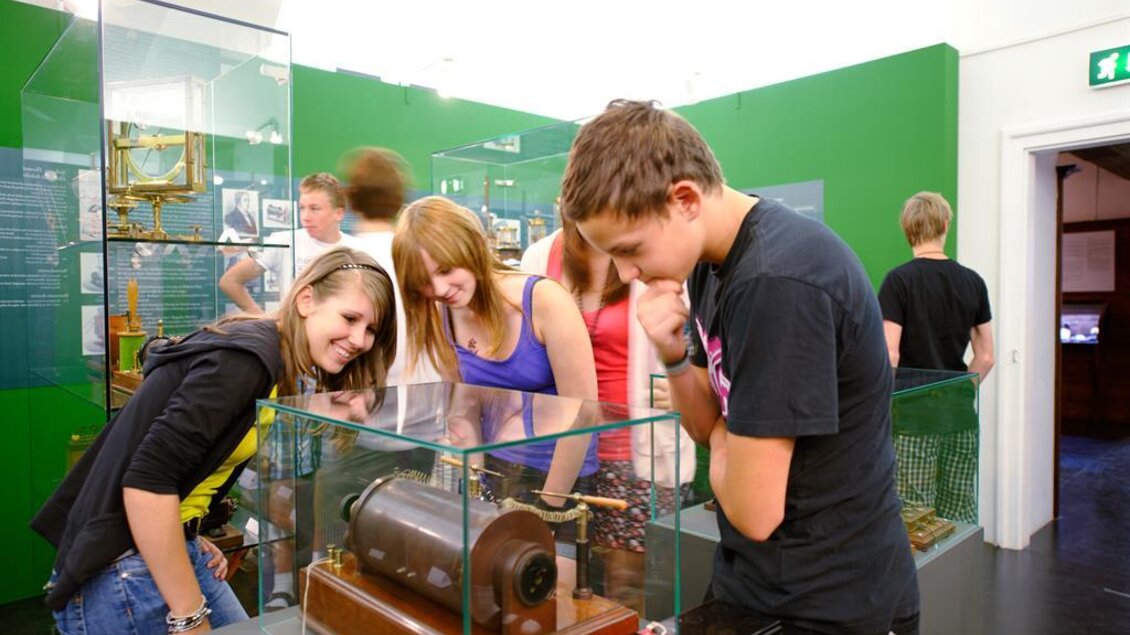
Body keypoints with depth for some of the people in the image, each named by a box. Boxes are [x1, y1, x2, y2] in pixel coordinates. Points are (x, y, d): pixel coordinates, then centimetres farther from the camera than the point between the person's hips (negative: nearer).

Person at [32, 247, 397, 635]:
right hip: (123, 570, -8)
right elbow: (147, 479, -27)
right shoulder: (247, 357, -22)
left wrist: (189, 537, 3)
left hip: (166, 549, 8)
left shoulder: (282, 366, 6)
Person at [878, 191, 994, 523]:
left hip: (914, 418, -5)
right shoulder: (973, 281, 5)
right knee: (961, 516, 14)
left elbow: (890, 355, -15)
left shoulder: (899, 280, -10)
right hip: (961, 417, 5)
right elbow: (985, 358, 7)